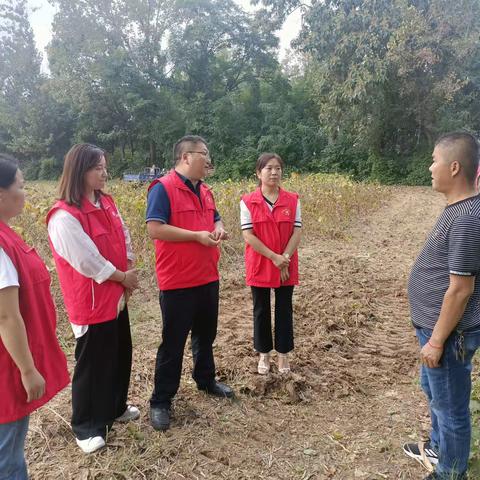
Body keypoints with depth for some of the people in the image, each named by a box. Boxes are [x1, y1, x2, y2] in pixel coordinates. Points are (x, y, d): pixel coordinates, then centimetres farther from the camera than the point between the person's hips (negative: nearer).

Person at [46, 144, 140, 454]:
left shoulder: (106, 203, 5)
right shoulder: (64, 216, -21)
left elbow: (125, 240, 7)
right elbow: (88, 261, -23)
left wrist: (128, 277, -5)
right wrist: (124, 277, -11)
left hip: (117, 296, 8)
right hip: (91, 303, -8)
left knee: (121, 354, 19)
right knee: (93, 363, 6)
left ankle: (116, 407, 41)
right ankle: (87, 426, 26)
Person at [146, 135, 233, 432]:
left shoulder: (204, 191, 12)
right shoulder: (163, 188, -14)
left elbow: (215, 218, 23)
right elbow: (154, 229, -22)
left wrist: (218, 229, -2)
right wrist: (197, 235, -22)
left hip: (208, 278, 8)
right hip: (178, 282, -8)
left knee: (206, 334, 22)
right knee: (173, 342, 3)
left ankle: (206, 380, 43)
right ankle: (161, 401, 19)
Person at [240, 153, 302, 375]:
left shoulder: (293, 200, -1)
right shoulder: (248, 202, -7)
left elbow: (297, 232, -3)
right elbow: (248, 235, -11)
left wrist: (285, 259, -14)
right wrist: (274, 257, -16)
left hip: (287, 267, 1)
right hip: (260, 266, -1)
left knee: (284, 310, 10)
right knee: (261, 310, 11)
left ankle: (283, 353, 27)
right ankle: (264, 354, 27)